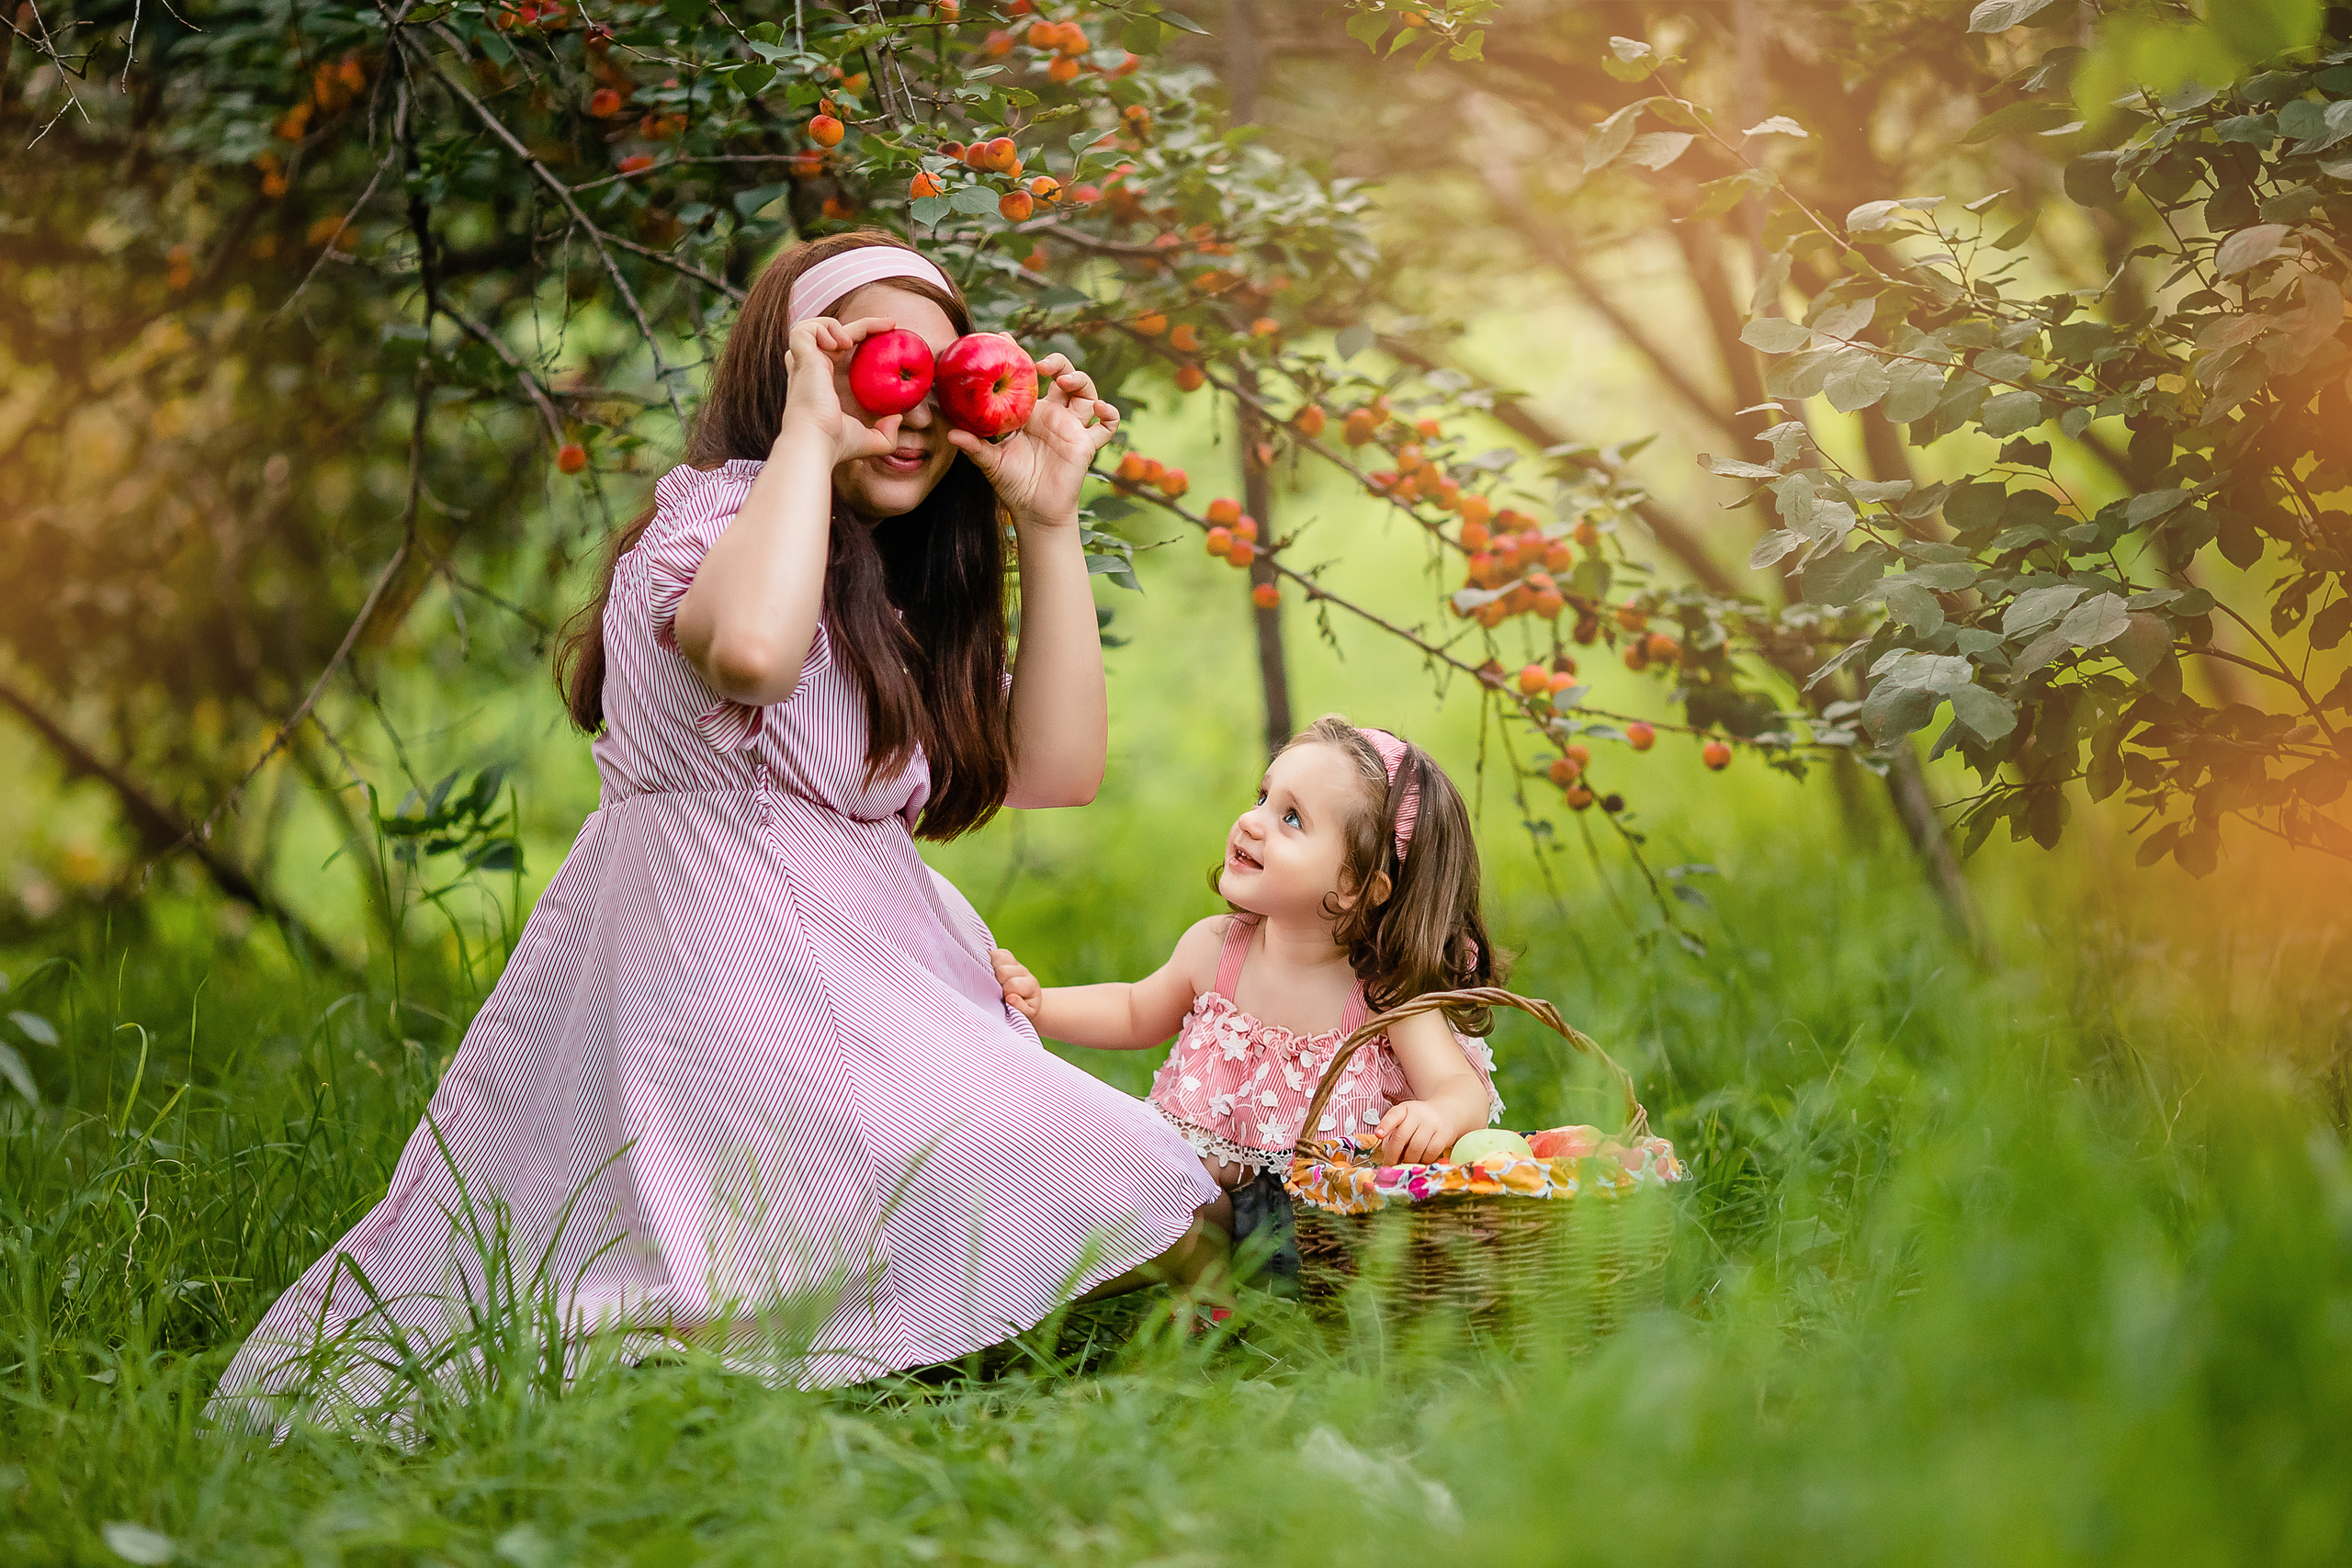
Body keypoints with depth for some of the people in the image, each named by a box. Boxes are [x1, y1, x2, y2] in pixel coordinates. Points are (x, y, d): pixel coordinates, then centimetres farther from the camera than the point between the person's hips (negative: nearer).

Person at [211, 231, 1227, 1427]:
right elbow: (751, 646, -30)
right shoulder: (719, 512, -4)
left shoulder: (898, 595, 23)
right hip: (723, 969, -10)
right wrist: (810, 437, -14)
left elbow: (1056, 770, 12)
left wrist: (1047, 524, 10)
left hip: (862, 966, 10)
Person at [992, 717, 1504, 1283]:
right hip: (1204, 1200, 3)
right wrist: (1037, 1004, 4)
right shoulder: (1213, 949, -1)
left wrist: (1439, 1116, -45)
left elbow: (1463, 1087, -21)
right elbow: (1137, 1013, 19)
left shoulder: (1388, 990, -15)